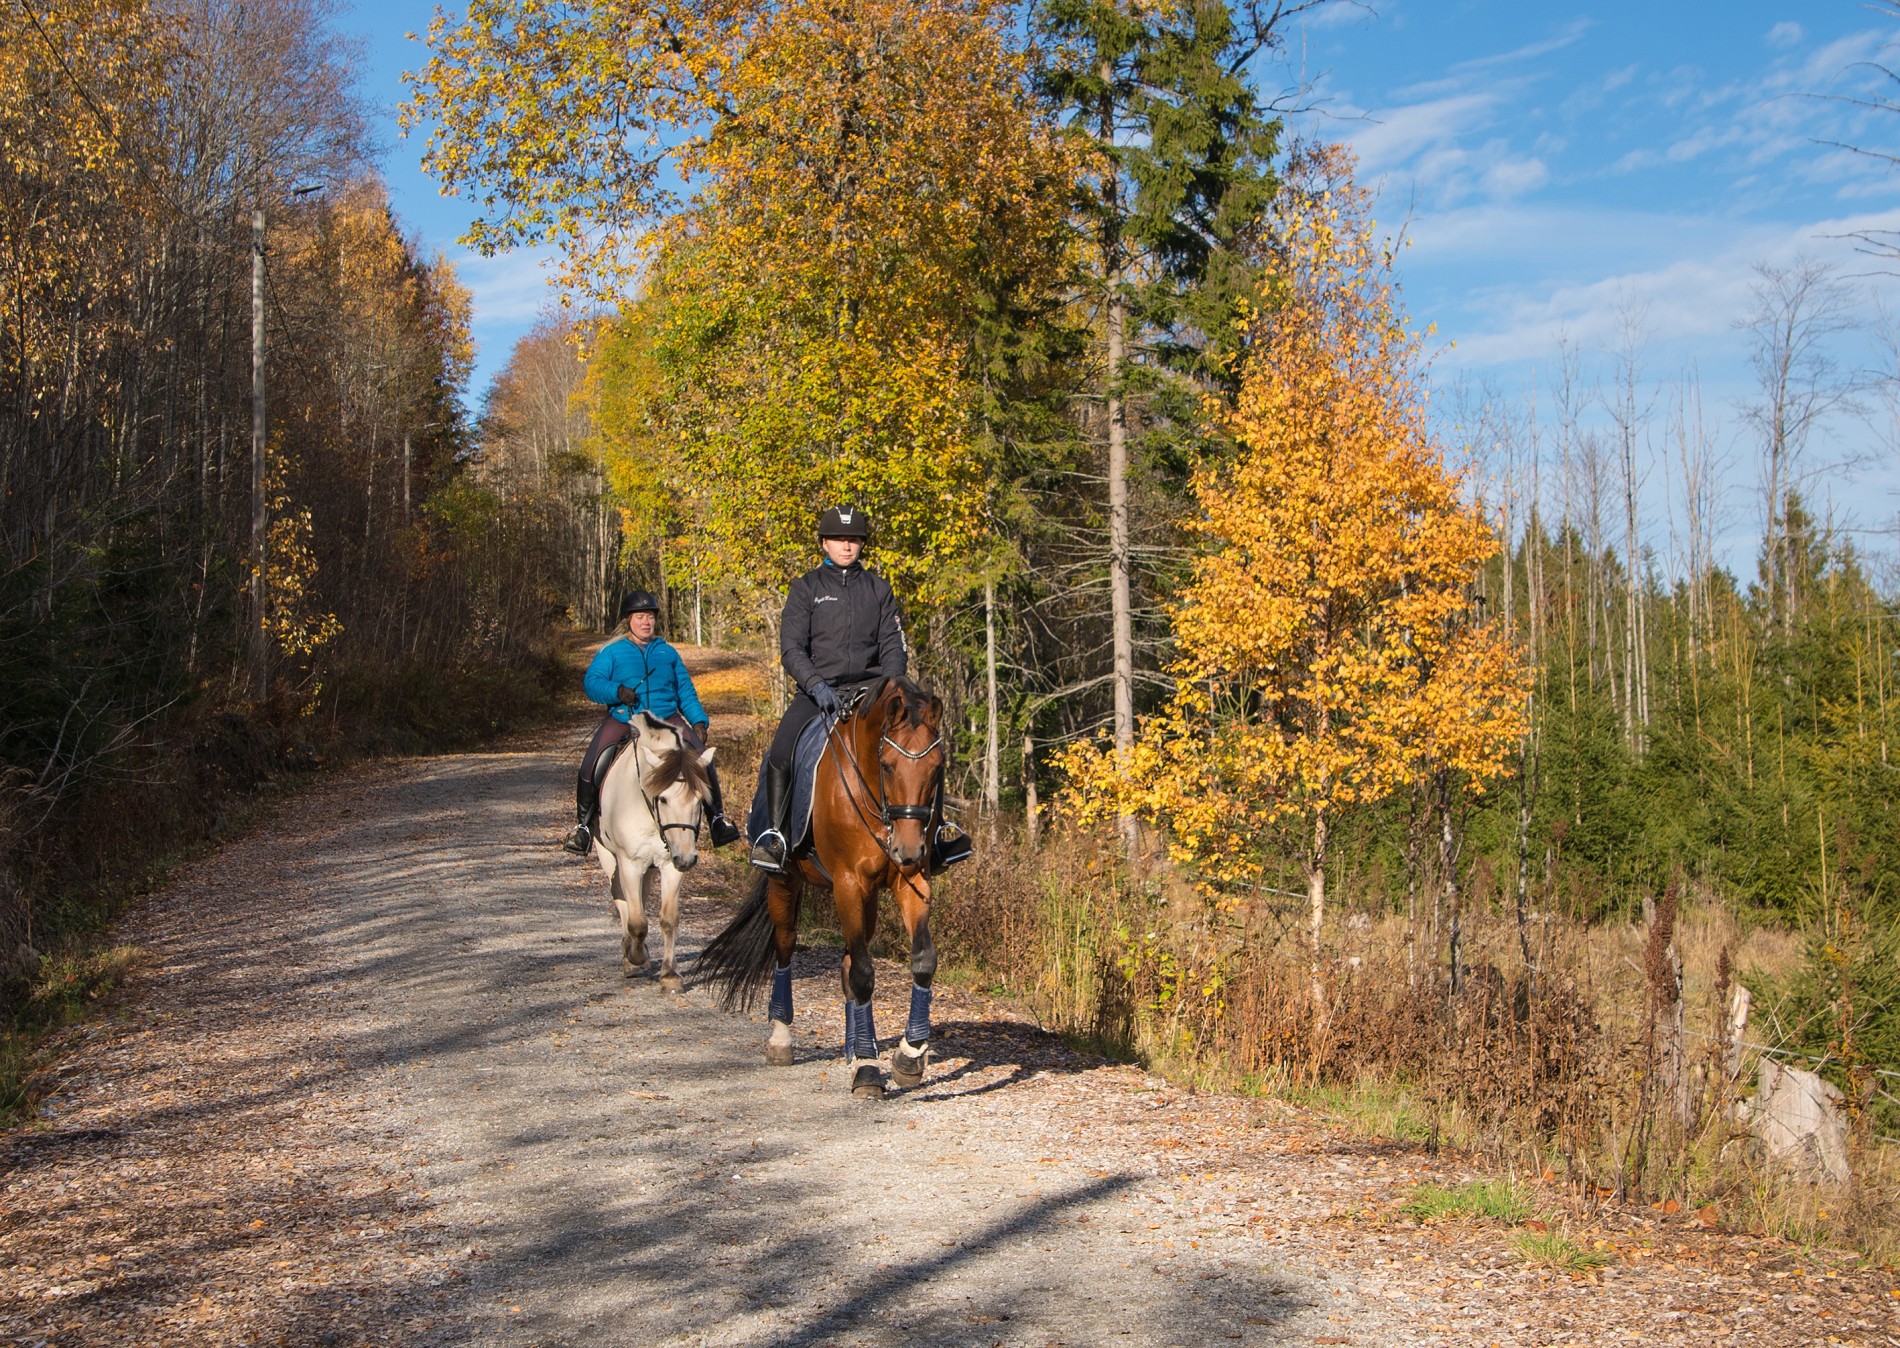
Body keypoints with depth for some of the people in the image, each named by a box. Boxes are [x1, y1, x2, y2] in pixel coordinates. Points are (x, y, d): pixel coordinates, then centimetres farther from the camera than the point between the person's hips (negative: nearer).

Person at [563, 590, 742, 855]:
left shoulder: (668, 652, 20)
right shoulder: (612, 652, 12)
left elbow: (686, 691, 19)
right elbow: (591, 681, -1)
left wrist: (699, 721, 4)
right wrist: (616, 691, -20)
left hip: (667, 717, 1)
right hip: (622, 719, -1)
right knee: (590, 768, -19)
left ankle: (716, 817, -2)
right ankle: (584, 824, 1)